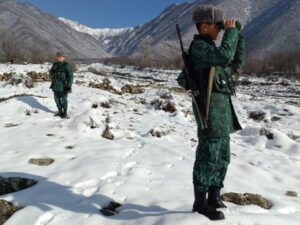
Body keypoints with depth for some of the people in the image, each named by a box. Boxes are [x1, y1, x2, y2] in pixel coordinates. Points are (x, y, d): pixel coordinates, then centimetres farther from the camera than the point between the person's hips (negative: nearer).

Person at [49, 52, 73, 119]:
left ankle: (65, 113, 17)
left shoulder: (67, 65, -12)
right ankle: (60, 111, 27)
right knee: (57, 99, 12)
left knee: (64, 100, 3)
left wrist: (69, 86, -19)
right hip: (56, 85, 6)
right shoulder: (55, 64, 7)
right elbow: (51, 73, 16)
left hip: (63, 85, -6)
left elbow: (70, 76, -14)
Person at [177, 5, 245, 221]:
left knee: (222, 156, 14)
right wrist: (230, 31, -10)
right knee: (208, 156, -4)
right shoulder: (199, 46, -9)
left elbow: (236, 63, 23)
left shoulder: (210, 48, 21)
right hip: (210, 105, -10)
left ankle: (214, 198, 25)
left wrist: (238, 35, 17)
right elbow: (225, 57, -25)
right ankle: (201, 202, 8)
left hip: (222, 105, 10)